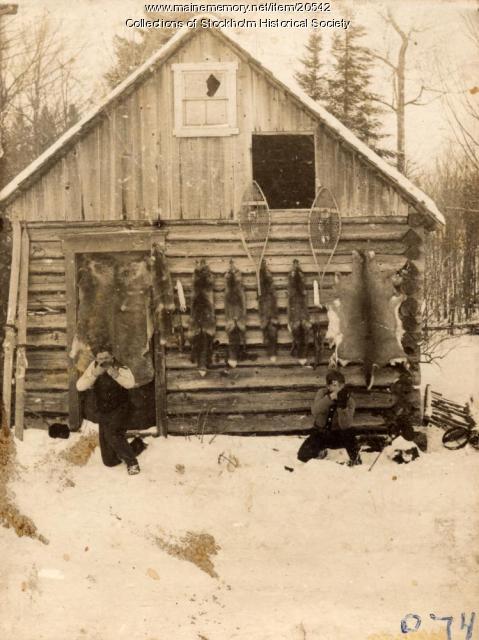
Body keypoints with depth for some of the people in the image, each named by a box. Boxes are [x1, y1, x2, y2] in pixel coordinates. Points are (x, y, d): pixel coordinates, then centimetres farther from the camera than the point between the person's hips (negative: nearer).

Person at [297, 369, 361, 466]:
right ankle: (321, 450, 15)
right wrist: (331, 397, -44)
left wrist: (342, 404, -42)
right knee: (303, 455, -17)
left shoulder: (349, 401, -16)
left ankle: (354, 456, -7)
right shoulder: (322, 393, -13)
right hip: (320, 433, 2)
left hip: (338, 435, -2)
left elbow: (345, 426, -29)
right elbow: (315, 411, -33)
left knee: (348, 432, -36)